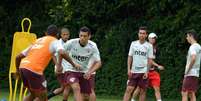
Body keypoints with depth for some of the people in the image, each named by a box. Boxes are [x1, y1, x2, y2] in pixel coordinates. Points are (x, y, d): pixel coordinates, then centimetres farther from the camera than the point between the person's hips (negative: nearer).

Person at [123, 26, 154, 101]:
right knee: (129, 89, -5)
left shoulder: (149, 46, -1)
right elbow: (130, 57, 8)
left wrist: (147, 72, -10)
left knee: (142, 91, 2)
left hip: (143, 72, -2)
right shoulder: (133, 44, 6)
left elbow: (150, 60, -2)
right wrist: (129, 69, -1)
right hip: (133, 72, 2)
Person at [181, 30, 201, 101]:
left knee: (184, 93, -8)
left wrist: (187, 71, -21)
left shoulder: (193, 47, -13)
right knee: (191, 94, 10)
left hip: (190, 74, -9)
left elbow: (193, 58, -29)